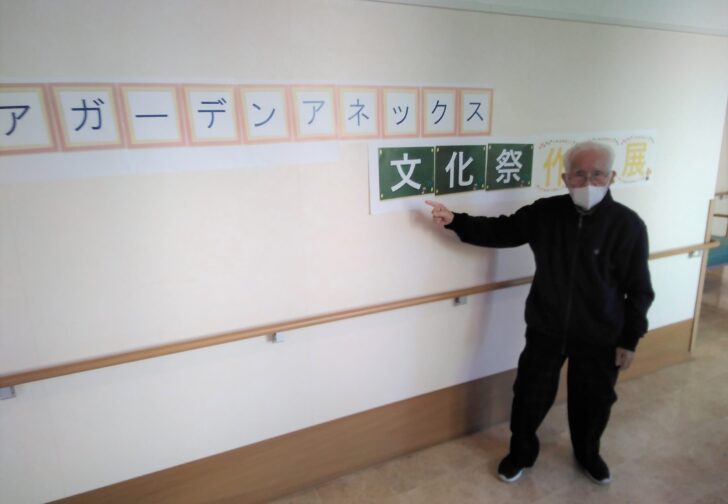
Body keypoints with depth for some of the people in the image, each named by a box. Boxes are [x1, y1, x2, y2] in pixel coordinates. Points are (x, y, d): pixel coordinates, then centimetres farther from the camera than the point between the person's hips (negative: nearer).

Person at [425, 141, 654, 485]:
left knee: (593, 400, 20)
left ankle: (587, 454, 50)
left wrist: (630, 339, -4)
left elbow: (638, 290, -7)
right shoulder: (545, 213, -10)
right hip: (545, 329, 1)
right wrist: (455, 221, -13)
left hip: (600, 336, 0)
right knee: (530, 395, 12)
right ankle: (521, 453, 39)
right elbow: (499, 230, -1)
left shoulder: (628, 225, -13)